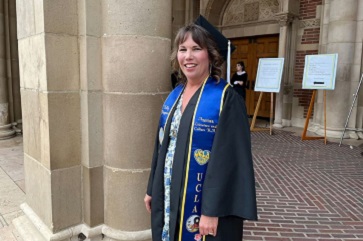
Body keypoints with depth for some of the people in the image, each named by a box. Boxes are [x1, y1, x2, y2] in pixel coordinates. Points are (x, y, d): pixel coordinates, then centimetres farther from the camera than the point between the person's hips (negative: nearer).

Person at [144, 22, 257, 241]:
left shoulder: (227, 99, -17)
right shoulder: (174, 96, 4)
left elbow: (229, 159, -19)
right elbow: (162, 146, 10)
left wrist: (212, 211, -20)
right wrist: (152, 189, 12)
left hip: (205, 203, -6)